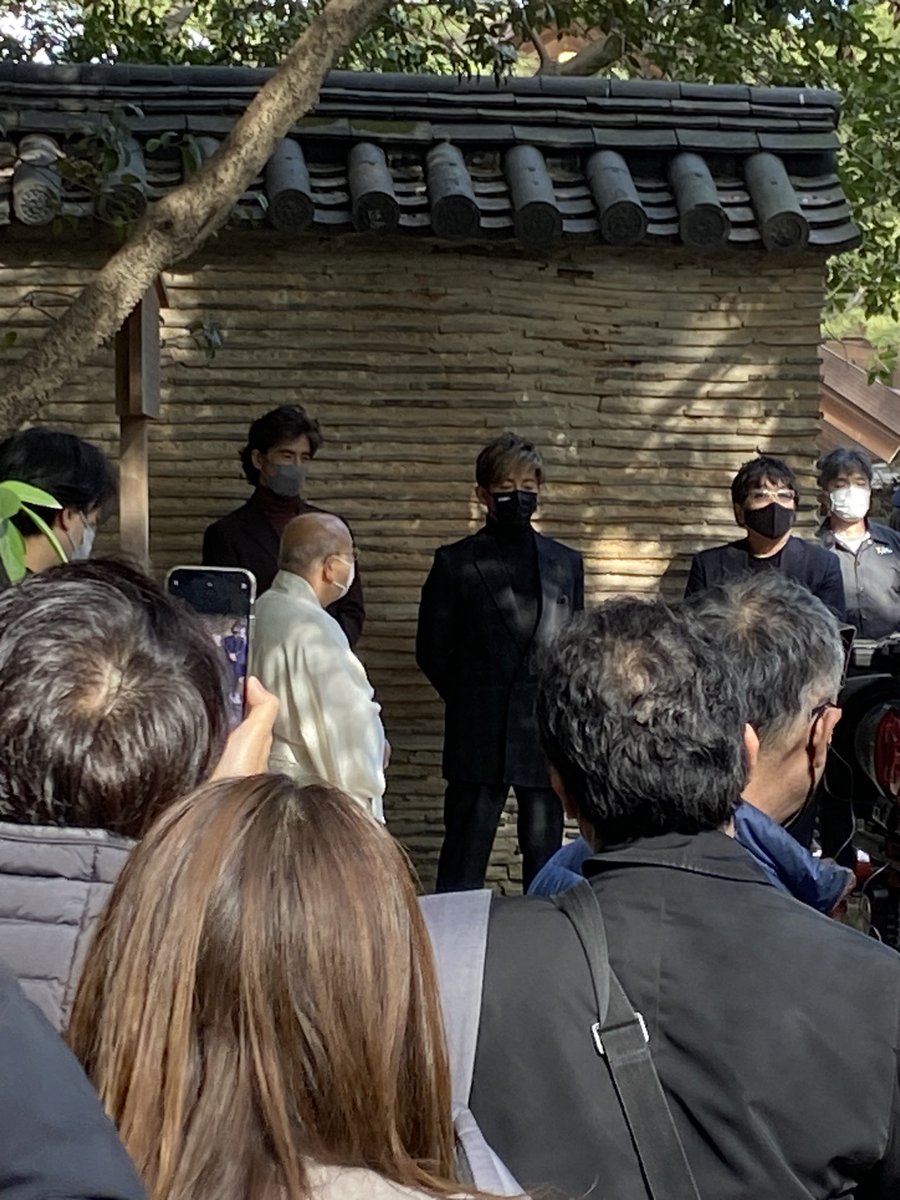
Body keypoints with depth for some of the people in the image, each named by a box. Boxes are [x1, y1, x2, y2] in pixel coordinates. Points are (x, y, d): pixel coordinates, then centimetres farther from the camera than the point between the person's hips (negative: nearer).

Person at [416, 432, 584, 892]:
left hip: (548, 730, 3)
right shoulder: (456, 563, 4)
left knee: (545, 854, 8)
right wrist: (469, 702, 4)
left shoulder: (566, 563, 13)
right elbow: (431, 650, 6)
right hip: (480, 735, -3)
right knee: (465, 860, 0)